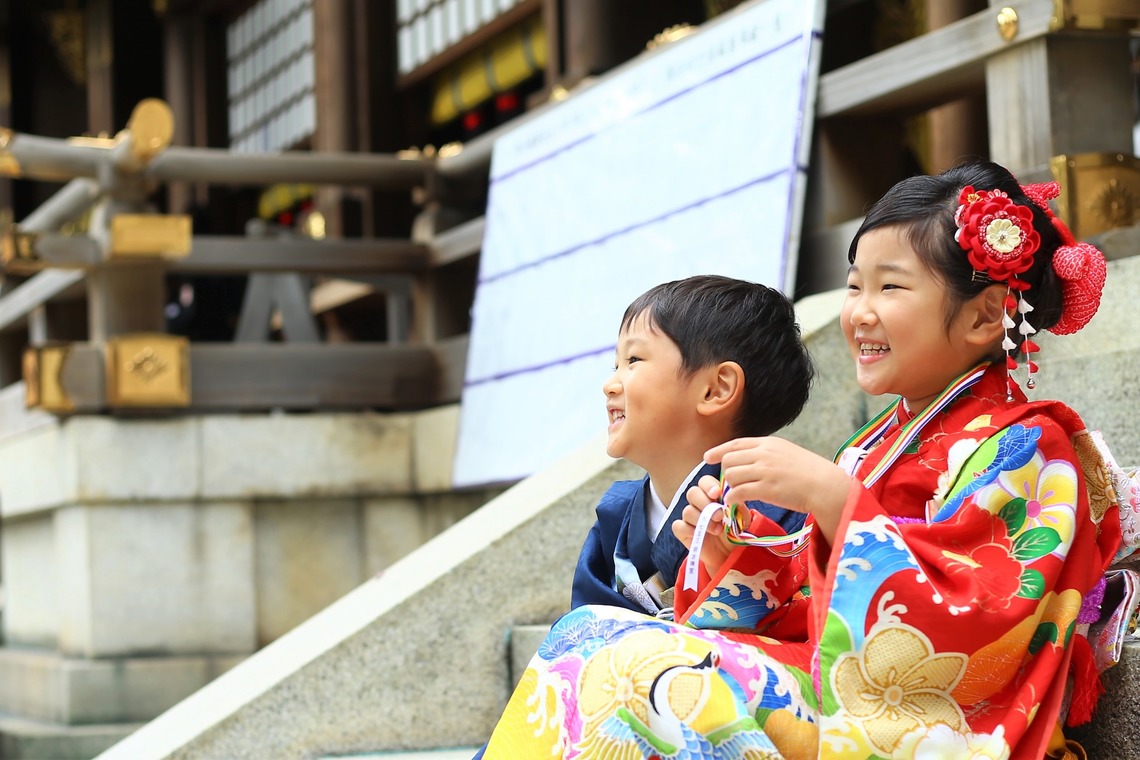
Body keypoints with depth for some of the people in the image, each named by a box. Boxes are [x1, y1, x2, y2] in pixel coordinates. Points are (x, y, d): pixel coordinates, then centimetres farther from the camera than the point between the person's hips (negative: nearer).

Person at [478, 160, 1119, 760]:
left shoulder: (1022, 451, -9)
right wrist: (731, 555, -3)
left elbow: (964, 638, -23)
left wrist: (831, 499, -25)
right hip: (826, 686, 8)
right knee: (585, 631, -4)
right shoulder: (880, 441, 17)